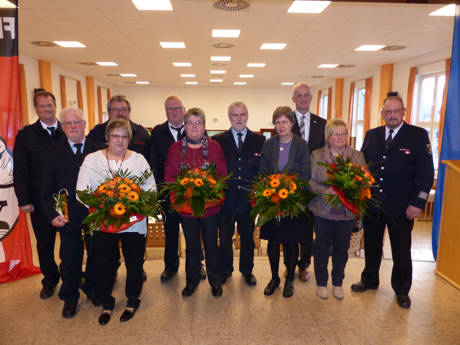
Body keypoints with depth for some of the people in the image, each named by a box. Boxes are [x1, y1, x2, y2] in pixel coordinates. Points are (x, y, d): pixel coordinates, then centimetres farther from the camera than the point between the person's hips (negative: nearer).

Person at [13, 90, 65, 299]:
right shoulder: (25, 135, 0)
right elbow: (19, 171, -1)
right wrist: (23, 200, -6)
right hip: (40, 201, 0)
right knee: (44, 243, 13)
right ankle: (50, 280, 32)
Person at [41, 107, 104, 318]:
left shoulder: (99, 149, -2)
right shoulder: (54, 153, 1)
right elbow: (47, 190, 1)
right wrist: (52, 214, -10)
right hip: (68, 217, 0)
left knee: (96, 255, 16)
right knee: (70, 259, 13)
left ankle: (92, 288, 41)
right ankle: (70, 297, 35)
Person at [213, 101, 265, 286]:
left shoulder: (259, 140, 4)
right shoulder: (217, 140, 2)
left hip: (249, 198, 1)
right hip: (226, 198, 0)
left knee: (248, 237, 15)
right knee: (224, 237, 12)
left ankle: (247, 271, 35)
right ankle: (225, 270, 33)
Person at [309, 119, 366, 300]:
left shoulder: (358, 156, 5)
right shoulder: (316, 155, 1)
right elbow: (310, 180, -3)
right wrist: (324, 190, -21)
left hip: (348, 211, 2)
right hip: (323, 211, -1)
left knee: (342, 249, 13)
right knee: (322, 248, 10)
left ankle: (338, 283, 34)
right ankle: (321, 283, 29)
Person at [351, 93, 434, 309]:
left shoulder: (418, 135, -4)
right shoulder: (371, 135, 6)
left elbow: (425, 171, -8)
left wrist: (417, 203, -14)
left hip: (401, 207, -3)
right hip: (371, 203, 3)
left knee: (401, 251, 12)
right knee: (371, 245, 18)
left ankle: (401, 290, 32)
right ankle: (369, 280, 38)